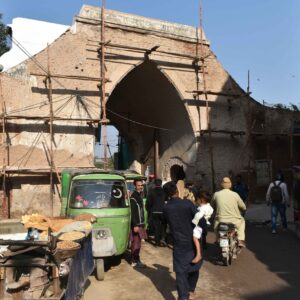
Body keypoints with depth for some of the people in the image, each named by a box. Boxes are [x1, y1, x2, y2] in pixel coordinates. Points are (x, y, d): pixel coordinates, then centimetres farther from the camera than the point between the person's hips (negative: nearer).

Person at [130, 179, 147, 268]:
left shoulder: (139, 195, 14)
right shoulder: (133, 197, -15)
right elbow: (132, 213, -20)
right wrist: (135, 225, -23)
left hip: (140, 223, 9)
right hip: (136, 224, -9)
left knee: (137, 243, 15)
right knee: (136, 243, -4)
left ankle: (135, 260, 24)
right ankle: (135, 261, 4)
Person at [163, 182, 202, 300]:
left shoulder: (166, 208, -5)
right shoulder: (187, 203, -14)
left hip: (179, 244, 1)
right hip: (193, 242, 0)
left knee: (181, 271, 6)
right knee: (194, 268, 21)